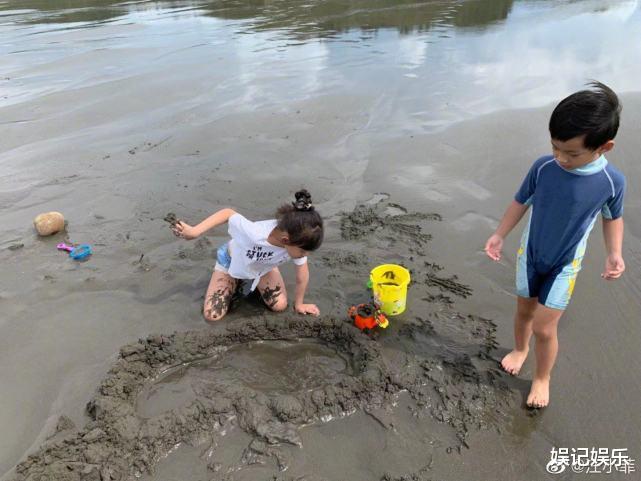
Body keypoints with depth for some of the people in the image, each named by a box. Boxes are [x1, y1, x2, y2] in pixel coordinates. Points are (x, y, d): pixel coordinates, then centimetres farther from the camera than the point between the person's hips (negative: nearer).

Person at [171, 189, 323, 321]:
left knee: (280, 306, -12)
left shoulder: (297, 242, -36)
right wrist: (194, 231, -27)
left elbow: (302, 274, -19)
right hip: (233, 262, -3)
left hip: (264, 267, 3)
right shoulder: (253, 234, -48)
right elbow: (228, 213, -29)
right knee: (212, 315, -10)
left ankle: (253, 283, 17)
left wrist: (299, 304, -5)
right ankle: (236, 283, 19)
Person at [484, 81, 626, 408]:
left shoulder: (612, 182, -21)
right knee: (524, 310, 20)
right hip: (529, 254, 2)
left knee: (544, 327, 0)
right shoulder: (543, 167, -19)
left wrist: (614, 253, -15)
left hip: (565, 264, -2)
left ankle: (542, 378, 27)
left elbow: (613, 218, -2)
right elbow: (521, 201, -3)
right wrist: (499, 235, -6)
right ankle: (520, 349, 50)